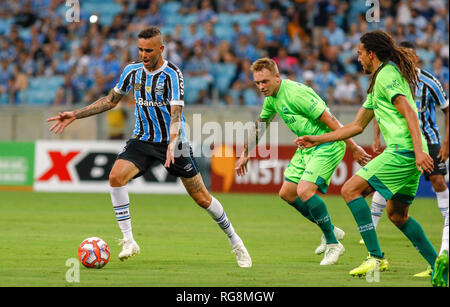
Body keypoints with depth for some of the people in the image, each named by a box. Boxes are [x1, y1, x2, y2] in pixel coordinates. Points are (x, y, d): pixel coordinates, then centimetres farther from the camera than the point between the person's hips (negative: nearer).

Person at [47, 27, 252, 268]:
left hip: (172, 140, -4)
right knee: (116, 177, -23)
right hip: (142, 140, 4)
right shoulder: (132, 71, 1)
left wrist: (172, 144, -42)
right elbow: (111, 100, 14)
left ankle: (235, 241, 18)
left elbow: (176, 113, -25)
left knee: (201, 197, -2)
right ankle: (128, 241, -16)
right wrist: (75, 115, 9)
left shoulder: (172, 75, -16)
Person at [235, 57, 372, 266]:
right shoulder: (271, 98, 5)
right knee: (287, 193, 10)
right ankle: (330, 230, 24)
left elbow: (329, 120, -23)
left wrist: (353, 148, -23)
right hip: (307, 147, 10)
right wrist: (245, 153, 28)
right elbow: (260, 125, 24)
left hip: (327, 145, -10)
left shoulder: (295, 93, -24)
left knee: (304, 190, -23)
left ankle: (333, 244, -8)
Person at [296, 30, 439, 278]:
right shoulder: (378, 82, 25)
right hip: (406, 153, 10)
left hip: (402, 151, -10)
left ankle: (376, 257, -15)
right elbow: (357, 125, 31)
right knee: (397, 214, 16)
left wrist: (419, 150, -27)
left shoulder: (386, 74, -6)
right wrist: (317, 139, 30)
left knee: (351, 190, -11)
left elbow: (409, 112, -17)